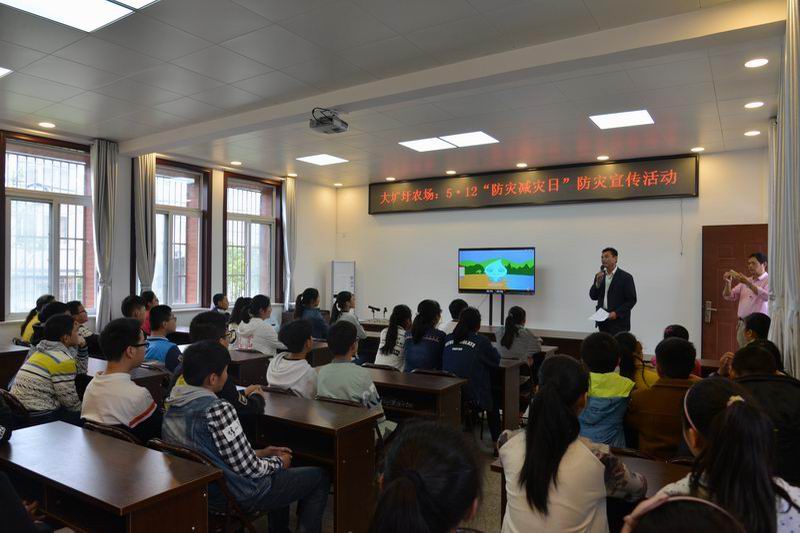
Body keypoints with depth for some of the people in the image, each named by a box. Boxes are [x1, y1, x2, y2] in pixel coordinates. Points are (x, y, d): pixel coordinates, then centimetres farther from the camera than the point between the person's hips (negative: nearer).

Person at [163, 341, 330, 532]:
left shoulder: (173, 407, -1)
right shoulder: (217, 409, -29)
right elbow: (249, 469, -24)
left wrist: (260, 453, 10)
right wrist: (278, 462, -3)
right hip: (237, 497, -8)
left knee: (276, 458, 32)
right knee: (319, 477, 8)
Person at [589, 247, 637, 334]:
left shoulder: (625, 277, -5)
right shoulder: (599, 276, 10)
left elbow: (631, 300, -7)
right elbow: (593, 296, 7)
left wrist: (617, 313, -17)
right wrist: (597, 282, -9)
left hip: (618, 322, -5)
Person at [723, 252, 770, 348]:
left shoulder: (769, 280, -1)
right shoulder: (745, 280, 18)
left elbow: (767, 296, -20)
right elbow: (729, 296, 14)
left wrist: (748, 283, -27)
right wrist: (728, 282, -4)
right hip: (742, 324, 6)